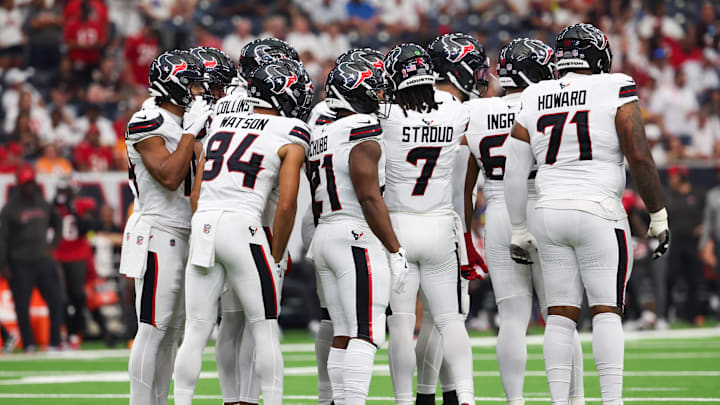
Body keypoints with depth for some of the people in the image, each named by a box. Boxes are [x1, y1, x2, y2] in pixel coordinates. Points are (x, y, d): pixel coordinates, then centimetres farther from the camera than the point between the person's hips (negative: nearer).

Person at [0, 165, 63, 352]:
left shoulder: (43, 204, 8)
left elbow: (57, 223, 25)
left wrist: (53, 244, 12)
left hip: (43, 260, 4)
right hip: (20, 265, -4)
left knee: (55, 301, 0)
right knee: (22, 306, -2)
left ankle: (55, 342, 8)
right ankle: (28, 344, 8)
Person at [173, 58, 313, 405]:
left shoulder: (220, 123, 18)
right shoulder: (291, 137, 2)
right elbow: (286, 205, -6)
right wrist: (277, 258, 4)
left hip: (202, 224, 5)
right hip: (242, 227, -5)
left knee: (196, 333, 8)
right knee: (265, 330, 7)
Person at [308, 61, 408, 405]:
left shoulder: (320, 138, 16)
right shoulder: (363, 134, -11)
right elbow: (369, 198, -16)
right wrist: (395, 251, -14)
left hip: (324, 235, 9)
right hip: (359, 238, -9)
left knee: (343, 335, 10)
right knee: (366, 337, -11)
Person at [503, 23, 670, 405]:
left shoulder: (533, 101, 7)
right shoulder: (614, 91, -5)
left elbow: (515, 173, 7)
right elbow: (639, 157, -9)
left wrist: (518, 230, 16)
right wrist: (658, 216, -1)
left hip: (549, 214, 4)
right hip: (599, 215, -4)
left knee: (560, 315, 7)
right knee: (607, 311, 0)